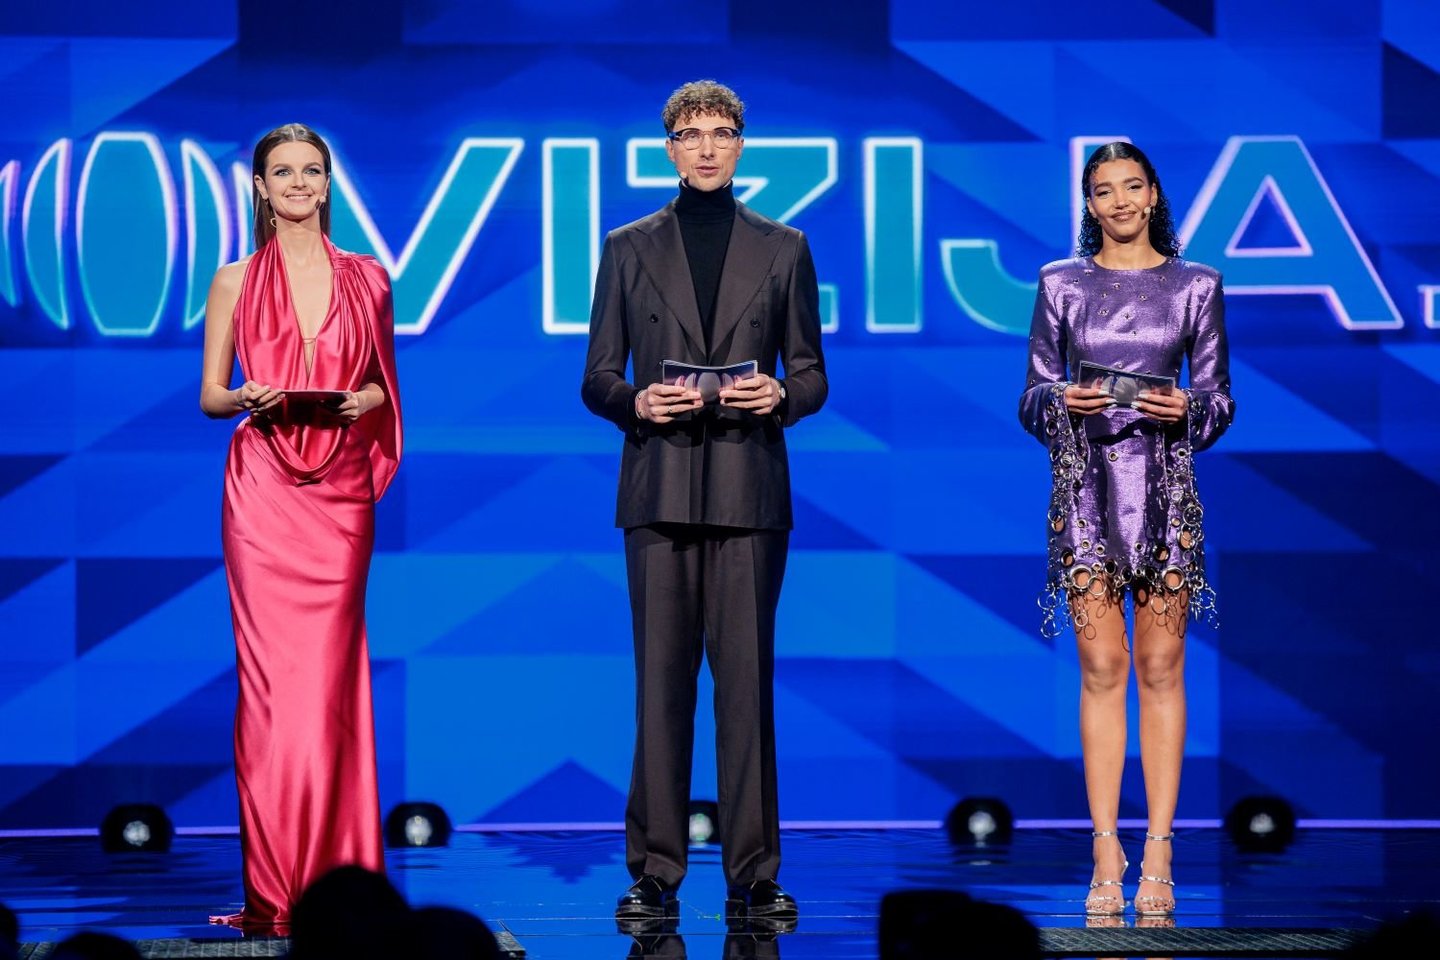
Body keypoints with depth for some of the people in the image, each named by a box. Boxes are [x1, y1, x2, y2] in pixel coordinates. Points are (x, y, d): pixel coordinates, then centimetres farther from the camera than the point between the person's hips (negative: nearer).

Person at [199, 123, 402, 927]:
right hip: (263, 489, -1)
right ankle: (274, 887, -2)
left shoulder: (366, 279, 11)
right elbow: (211, 395, 8)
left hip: (341, 491, 1)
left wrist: (362, 400, -6)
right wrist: (246, 399, -13)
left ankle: (331, 881, 3)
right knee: (272, 672, -6)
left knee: (331, 673, -2)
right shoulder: (236, 281, 7)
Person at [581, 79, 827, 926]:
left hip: (749, 489, 0)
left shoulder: (783, 249, 12)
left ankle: (753, 873, 3)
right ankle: (655, 871, 3)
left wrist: (781, 396, -10)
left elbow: (811, 376, 11)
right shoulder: (629, 249, 12)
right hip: (659, 489, 0)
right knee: (661, 680, -1)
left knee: (748, 679, -2)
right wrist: (635, 402, -12)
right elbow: (597, 379, 10)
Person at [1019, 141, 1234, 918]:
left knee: (1160, 668, -1)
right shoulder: (1061, 284, 7)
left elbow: (1220, 399, 8)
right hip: (1085, 484, 0)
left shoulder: (1195, 286, 7)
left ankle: (1157, 854, 0)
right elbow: (1032, 397, 9)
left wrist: (1187, 409, -12)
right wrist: (1062, 403, -12)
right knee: (1101, 667, -2)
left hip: (1163, 483, 0)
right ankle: (1106, 855, -1)